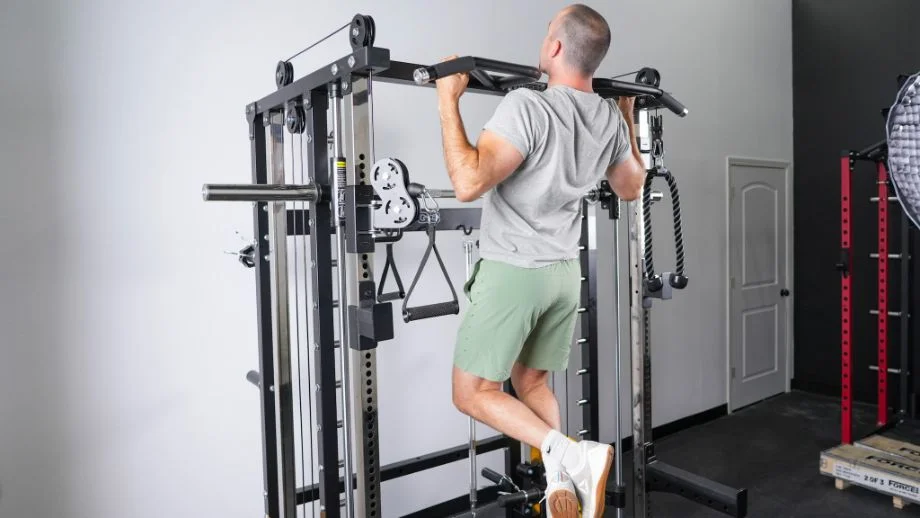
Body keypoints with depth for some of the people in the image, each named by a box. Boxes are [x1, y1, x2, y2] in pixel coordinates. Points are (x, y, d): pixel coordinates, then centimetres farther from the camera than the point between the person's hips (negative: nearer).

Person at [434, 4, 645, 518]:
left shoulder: (527, 107, -21)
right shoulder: (610, 118, 3)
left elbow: (469, 182, -28)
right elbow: (632, 187, 19)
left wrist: (449, 100, -20)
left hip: (514, 271, -7)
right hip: (565, 272, 7)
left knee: (473, 392, 4)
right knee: (530, 380, 22)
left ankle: (571, 454, -9)